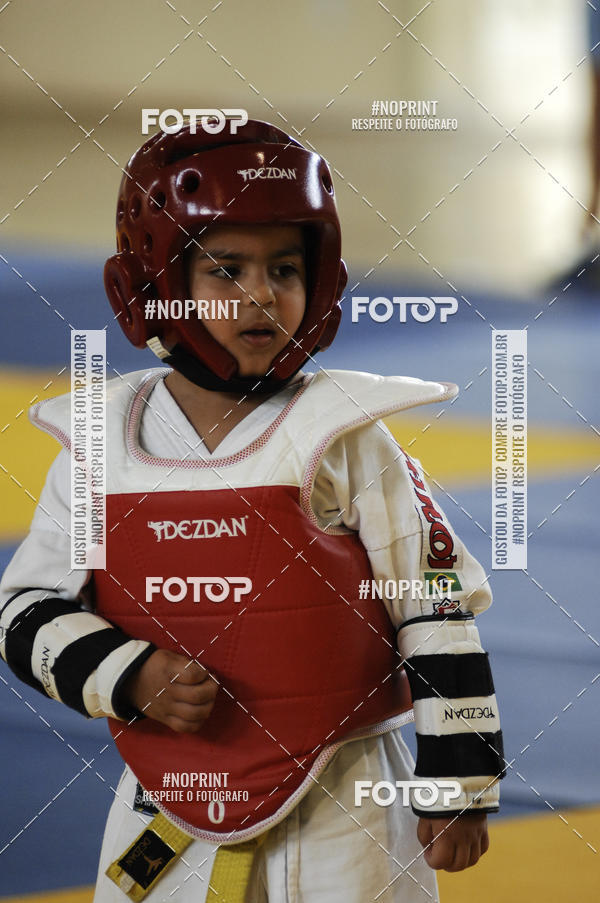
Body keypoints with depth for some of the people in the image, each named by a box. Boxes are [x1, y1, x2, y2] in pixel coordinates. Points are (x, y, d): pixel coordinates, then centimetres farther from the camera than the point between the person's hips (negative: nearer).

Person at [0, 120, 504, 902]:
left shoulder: (342, 436, -8)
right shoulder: (100, 446, 1)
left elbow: (440, 613, -5)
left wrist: (458, 790, -6)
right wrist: (129, 677, -12)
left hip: (340, 816, -2)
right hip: (162, 822, 3)